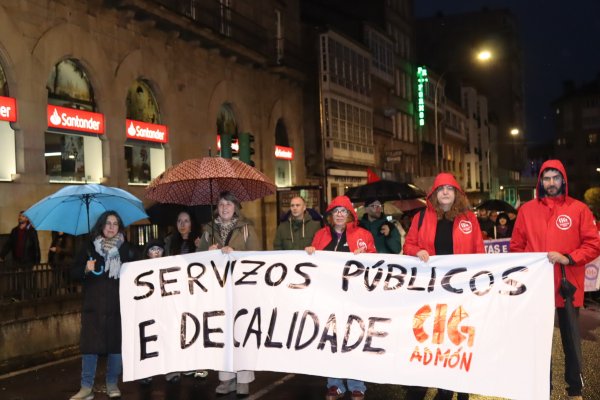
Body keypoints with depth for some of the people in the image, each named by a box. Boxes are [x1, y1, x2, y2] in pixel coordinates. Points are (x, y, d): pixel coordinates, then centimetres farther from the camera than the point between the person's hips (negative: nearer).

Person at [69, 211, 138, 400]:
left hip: (119, 305, 0)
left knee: (117, 344, 4)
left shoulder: (127, 249, 7)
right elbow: (74, 273, 5)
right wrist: (85, 269, -14)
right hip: (94, 305, 0)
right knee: (90, 345, -1)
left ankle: (112, 384, 18)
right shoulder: (90, 248, 7)